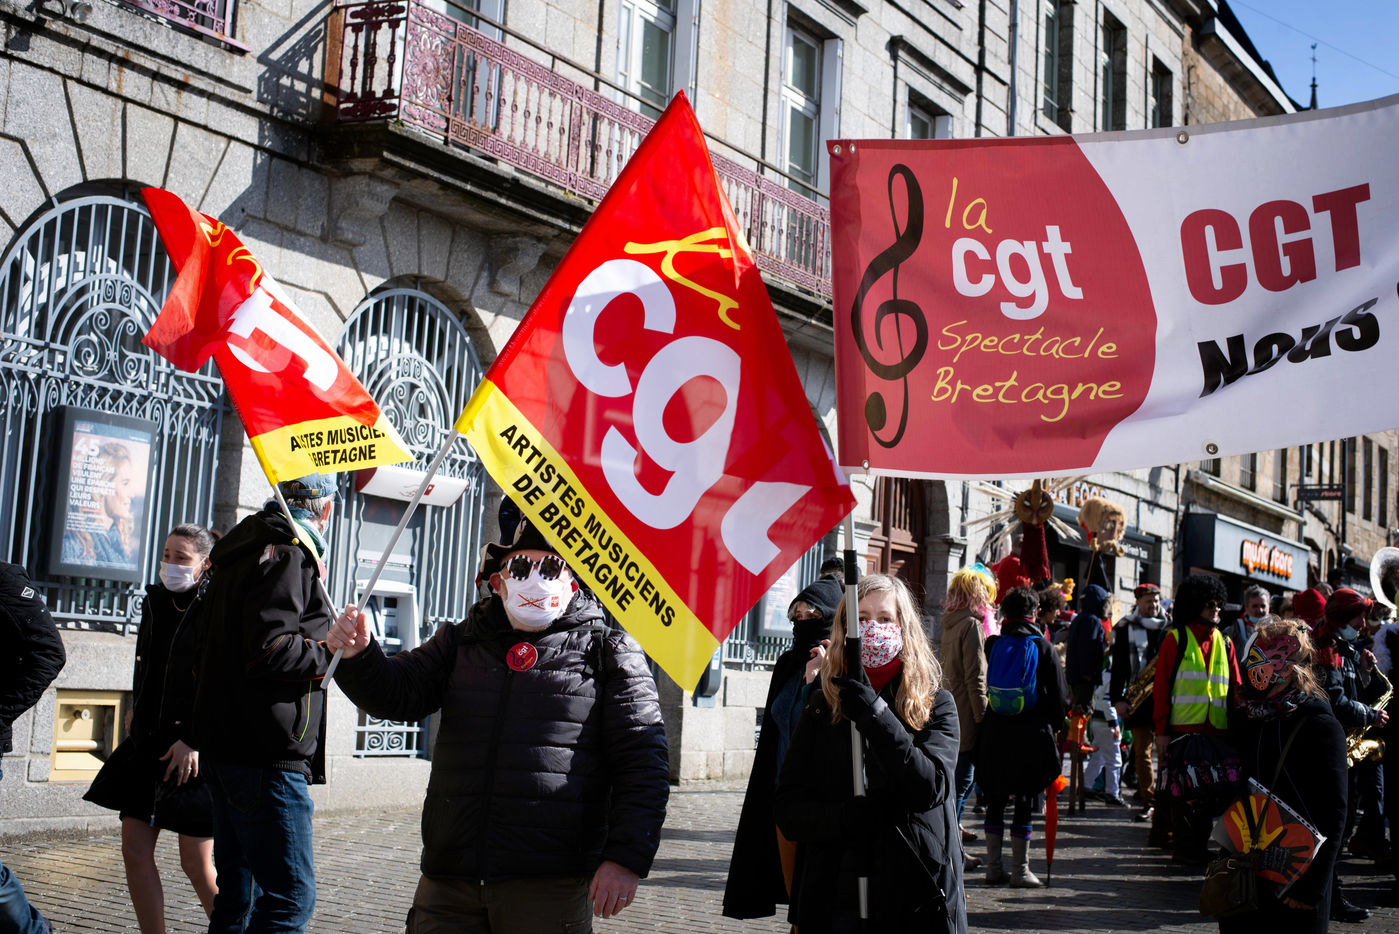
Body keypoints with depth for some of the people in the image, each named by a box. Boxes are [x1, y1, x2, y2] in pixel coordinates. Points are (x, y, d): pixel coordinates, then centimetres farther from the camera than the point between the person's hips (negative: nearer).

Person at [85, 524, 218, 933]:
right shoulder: (155, 601, 10)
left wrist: (194, 740, -20)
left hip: (196, 750, -7)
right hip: (149, 745, 7)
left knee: (196, 865, -2)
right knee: (135, 851, 5)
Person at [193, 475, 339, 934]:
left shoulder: (240, 555, 19)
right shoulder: (288, 555, -12)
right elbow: (269, 651, -21)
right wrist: (334, 650, -8)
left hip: (222, 749, 10)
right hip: (267, 757, -10)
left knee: (236, 888, 17)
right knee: (291, 895, -9)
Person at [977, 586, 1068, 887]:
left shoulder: (991, 645, 0)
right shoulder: (1043, 648, -4)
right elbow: (1060, 697, 1)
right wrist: (1052, 727, 14)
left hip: (994, 736, 2)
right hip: (1031, 738, -2)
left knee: (995, 800, 11)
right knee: (1026, 802, 3)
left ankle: (994, 867, 13)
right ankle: (1019, 870, 5)